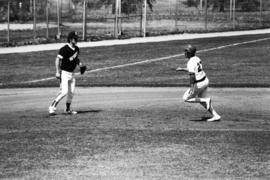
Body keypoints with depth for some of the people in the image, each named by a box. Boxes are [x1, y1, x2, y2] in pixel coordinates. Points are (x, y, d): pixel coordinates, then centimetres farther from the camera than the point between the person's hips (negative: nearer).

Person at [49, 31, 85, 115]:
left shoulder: (77, 49, 7)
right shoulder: (64, 49, -17)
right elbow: (57, 59, -17)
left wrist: (79, 63, 2)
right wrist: (57, 72, -23)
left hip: (72, 73, 8)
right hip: (64, 73, -8)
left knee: (71, 93, 10)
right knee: (64, 92, -16)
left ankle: (68, 109, 26)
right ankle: (52, 107, -5)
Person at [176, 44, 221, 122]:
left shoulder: (191, 62, -21)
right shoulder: (197, 58, 8)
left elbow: (192, 75, -30)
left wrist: (191, 87, -30)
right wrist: (182, 69, 26)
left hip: (199, 83, -9)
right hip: (205, 80, 9)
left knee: (186, 98, 6)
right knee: (202, 100, 20)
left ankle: (206, 100, -6)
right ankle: (215, 116, 13)